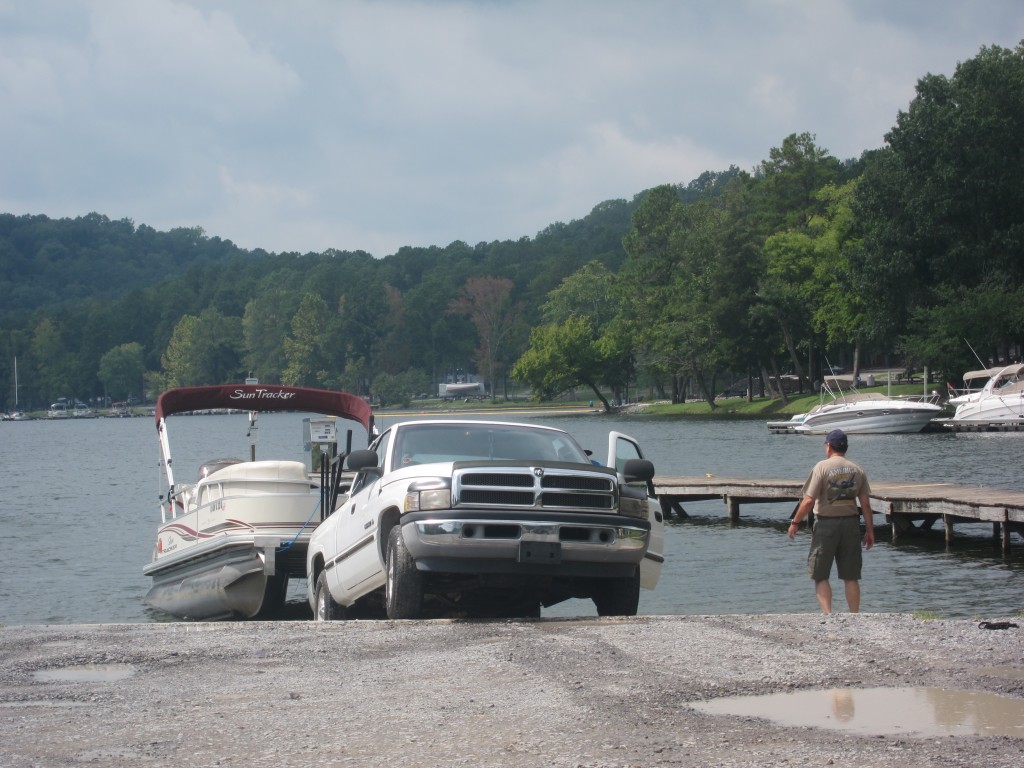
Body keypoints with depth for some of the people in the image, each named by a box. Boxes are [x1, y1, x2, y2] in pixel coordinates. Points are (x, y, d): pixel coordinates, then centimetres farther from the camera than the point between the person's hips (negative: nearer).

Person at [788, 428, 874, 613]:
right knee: (851, 577, 10)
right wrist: (870, 530, 11)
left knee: (820, 575, 4)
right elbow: (865, 503, 4)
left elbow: (808, 501, -11)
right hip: (851, 522, 4)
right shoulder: (857, 470, 5)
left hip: (826, 523, -4)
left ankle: (828, 614, -9)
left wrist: (795, 522, 0)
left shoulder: (822, 467, -8)